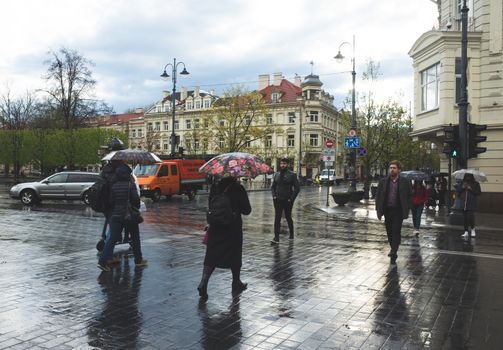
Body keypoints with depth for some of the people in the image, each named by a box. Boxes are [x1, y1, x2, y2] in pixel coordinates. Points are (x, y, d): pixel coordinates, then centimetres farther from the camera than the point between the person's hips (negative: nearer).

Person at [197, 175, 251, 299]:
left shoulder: (215, 187, -1)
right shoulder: (238, 189, -11)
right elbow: (247, 210, -6)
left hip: (216, 228, 3)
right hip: (233, 228, -2)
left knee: (212, 255, 6)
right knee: (235, 255, 14)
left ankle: (203, 283, -9)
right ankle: (236, 283, 29)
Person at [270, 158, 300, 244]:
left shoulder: (292, 175, -5)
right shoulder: (277, 174, 7)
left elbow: (297, 188, -6)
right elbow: (273, 187, 15)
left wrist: (292, 198, -11)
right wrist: (274, 196, 1)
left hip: (287, 201, -3)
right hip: (278, 200, 3)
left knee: (288, 217, 12)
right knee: (277, 218, -4)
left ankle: (291, 234, 34)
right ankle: (276, 238, -4)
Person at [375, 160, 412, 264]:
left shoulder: (405, 182, 1)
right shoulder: (383, 181, 6)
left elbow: (410, 196, 5)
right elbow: (378, 196, 7)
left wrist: (407, 209, -3)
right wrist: (378, 210, 0)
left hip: (398, 210, -3)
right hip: (387, 210, 3)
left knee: (396, 231, -9)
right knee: (389, 232, 10)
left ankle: (393, 252, -8)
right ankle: (393, 249, 27)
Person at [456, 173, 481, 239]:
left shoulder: (476, 184, 4)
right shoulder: (462, 184, 13)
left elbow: (478, 192, -4)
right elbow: (457, 190, 10)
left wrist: (471, 189, -14)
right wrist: (462, 188, -6)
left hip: (471, 204, -3)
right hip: (463, 203, 3)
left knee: (470, 217, -12)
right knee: (465, 218, 4)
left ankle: (472, 229, 15)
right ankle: (466, 232, 12)